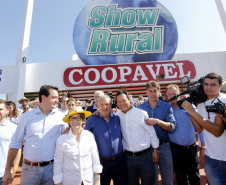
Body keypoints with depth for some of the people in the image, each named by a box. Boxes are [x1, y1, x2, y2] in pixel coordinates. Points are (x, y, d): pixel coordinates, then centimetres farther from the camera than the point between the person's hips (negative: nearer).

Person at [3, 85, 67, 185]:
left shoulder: (60, 116, -5)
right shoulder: (26, 117, -3)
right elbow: (15, 144, 3)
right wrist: (7, 170, 5)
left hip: (51, 168, 0)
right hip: (29, 169, 0)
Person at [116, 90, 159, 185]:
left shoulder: (141, 113, -13)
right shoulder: (118, 115, -3)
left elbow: (152, 133, -5)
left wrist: (155, 150, -1)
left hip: (144, 156, -3)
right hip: (128, 156, 3)